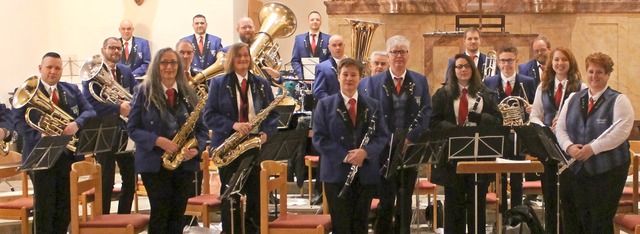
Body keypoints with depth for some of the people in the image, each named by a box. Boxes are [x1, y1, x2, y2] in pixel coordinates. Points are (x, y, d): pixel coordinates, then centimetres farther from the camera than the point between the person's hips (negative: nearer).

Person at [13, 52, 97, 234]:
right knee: (44, 207, 1)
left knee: (66, 207, 10)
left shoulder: (72, 90, 12)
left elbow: (90, 111, 2)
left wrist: (77, 124, -20)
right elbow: (18, 121, -10)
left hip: (68, 154, 4)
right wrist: (39, 137, -25)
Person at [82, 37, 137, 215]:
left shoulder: (126, 71, 12)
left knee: (130, 178, 10)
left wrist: (129, 105, -16)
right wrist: (118, 109, -23)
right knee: (106, 182, -1)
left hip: (126, 132, 6)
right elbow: (90, 103, -17)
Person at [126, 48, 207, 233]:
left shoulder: (189, 93, 9)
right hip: (154, 163, -4)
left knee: (178, 215, 7)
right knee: (160, 213, -3)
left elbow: (201, 127, 9)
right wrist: (159, 141, -20)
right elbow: (132, 128, -6)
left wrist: (197, 149, -11)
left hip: (185, 164, 4)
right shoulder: (144, 92, -3)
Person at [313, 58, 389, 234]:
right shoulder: (325, 105, 2)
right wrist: (345, 156, -17)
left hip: (366, 174, 2)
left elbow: (383, 136, 3)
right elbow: (319, 138, -5)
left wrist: (365, 152, -17)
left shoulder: (373, 106, 9)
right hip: (337, 173, -2)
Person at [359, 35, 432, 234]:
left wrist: (411, 137, -12)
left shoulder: (420, 81, 7)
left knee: (405, 200, 9)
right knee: (386, 200, 1)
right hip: (384, 150, -1)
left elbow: (427, 112, 1)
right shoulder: (374, 82, 3)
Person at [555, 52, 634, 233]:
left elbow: (621, 132, -15)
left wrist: (593, 148, -23)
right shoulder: (573, 99, 14)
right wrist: (569, 147, -11)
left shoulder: (619, 101, -2)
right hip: (574, 169, 4)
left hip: (606, 171, -4)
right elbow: (560, 128, 10)